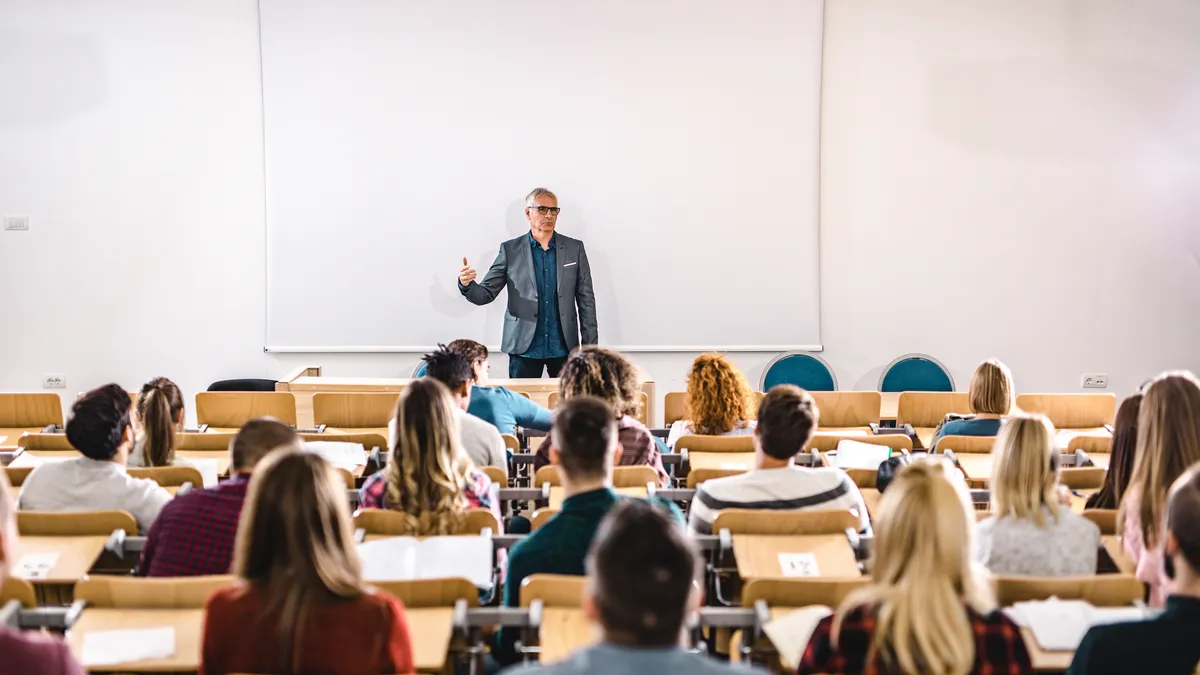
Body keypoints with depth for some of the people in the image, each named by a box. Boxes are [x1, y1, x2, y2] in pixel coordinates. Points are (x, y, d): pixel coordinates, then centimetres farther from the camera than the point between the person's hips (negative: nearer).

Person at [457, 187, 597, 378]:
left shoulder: (574, 248, 5)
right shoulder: (510, 250, 2)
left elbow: (586, 299, 5)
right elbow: (485, 294, 0)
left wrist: (590, 347, 0)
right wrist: (466, 284, -23)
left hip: (563, 347, 1)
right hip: (524, 347, -1)